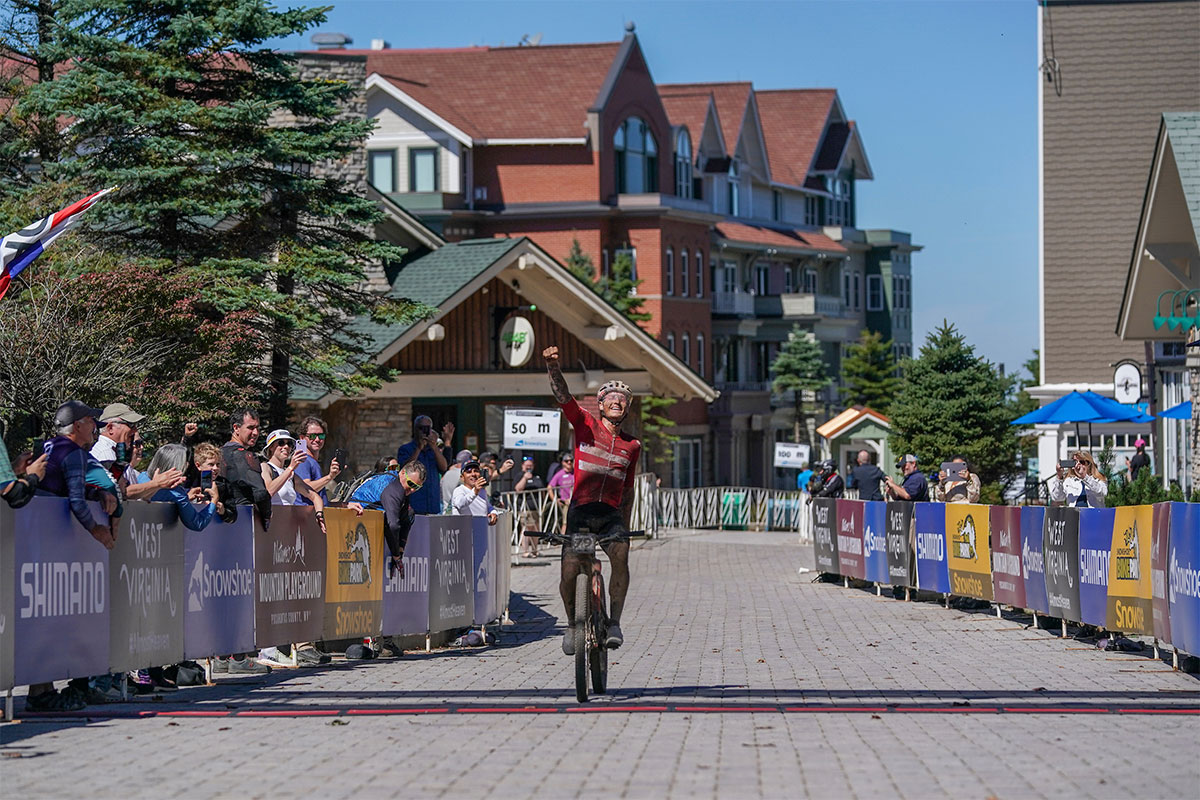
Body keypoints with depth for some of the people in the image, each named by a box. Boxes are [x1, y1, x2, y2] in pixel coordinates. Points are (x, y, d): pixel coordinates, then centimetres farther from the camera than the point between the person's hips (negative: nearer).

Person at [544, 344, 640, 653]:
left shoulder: (632, 445, 13)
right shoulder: (585, 424, 6)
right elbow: (562, 395, -9)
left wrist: (625, 526, 21)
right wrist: (553, 366, -27)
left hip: (611, 514, 1)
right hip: (581, 510, -1)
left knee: (621, 556, -27)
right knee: (569, 570, -11)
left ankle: (614, 623, -23)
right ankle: (572, 624, 14)